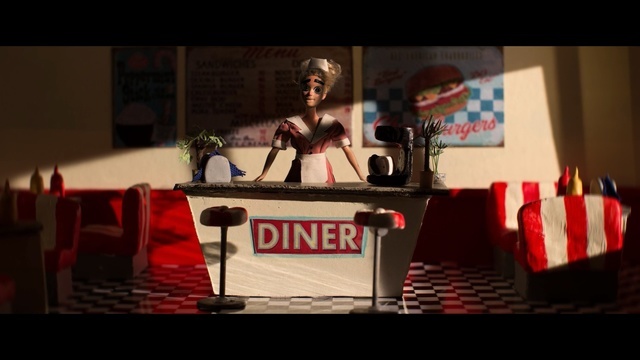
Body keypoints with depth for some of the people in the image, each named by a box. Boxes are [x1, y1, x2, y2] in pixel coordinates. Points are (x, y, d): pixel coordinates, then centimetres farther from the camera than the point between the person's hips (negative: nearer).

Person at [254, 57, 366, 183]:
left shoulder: (332, 124, -3)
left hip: (323, 175, 1)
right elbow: (274, 150, -3)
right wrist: (263, 175, -10)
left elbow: (348, 150, -1)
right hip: (298, 175, -1)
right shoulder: (290, 124, -5)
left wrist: (361, 176, -3)